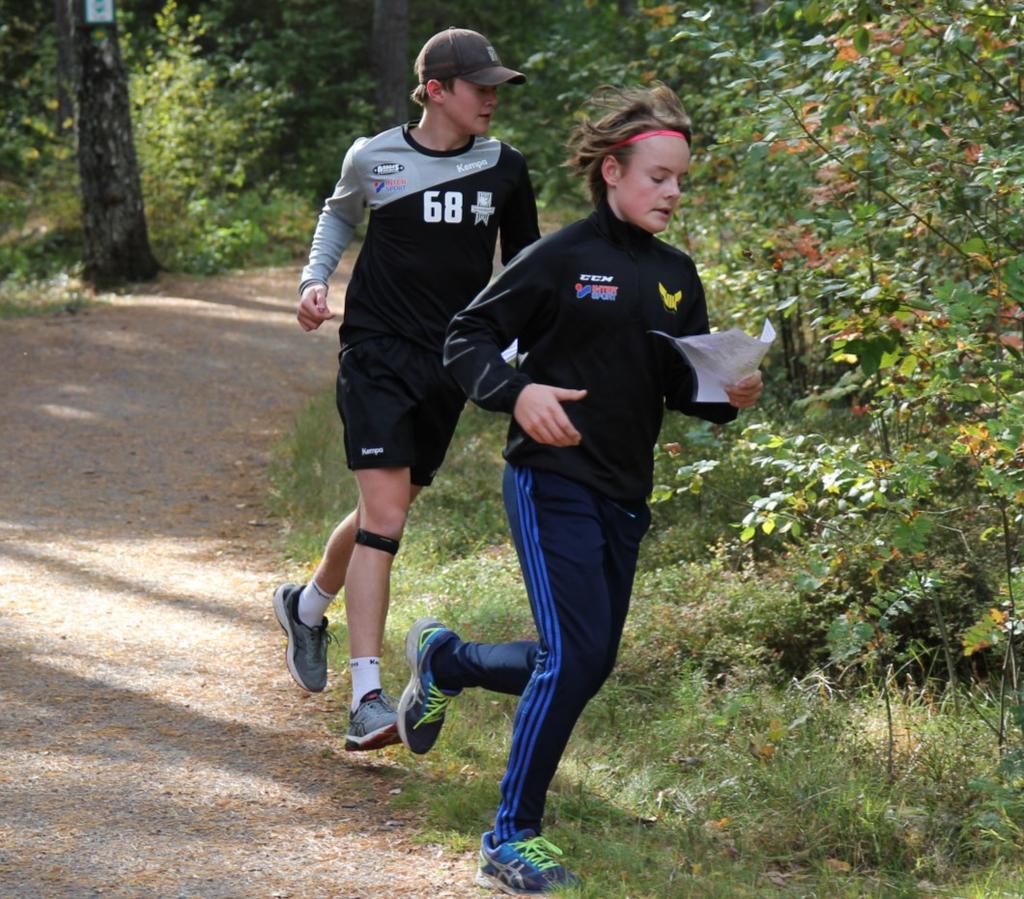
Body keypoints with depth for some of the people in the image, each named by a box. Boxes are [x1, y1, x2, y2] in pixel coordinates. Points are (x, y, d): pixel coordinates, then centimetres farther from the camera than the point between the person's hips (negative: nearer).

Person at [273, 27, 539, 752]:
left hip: (450, 365, 4)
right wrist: (316, 280, 3)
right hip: (378, 354, -4)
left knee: (386, 512, 14)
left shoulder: (504, 168, 2)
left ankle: (307, 606, 45)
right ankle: (368, 699, -17)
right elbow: (340, 215, 18)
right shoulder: (373, 160, -4)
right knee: (384, 516, -15)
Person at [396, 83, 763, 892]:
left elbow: (682, 385, 15)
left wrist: (728, 396, -6)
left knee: (587, 666, 13)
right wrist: (519, 392, -22)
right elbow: (466, 339, -6)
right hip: (553, 483, -7)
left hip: (624, 495, 7)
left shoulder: (677, 277, 10)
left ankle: (444, 660, 41)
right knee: (575, 656, -16)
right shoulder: (562, 258, -9)